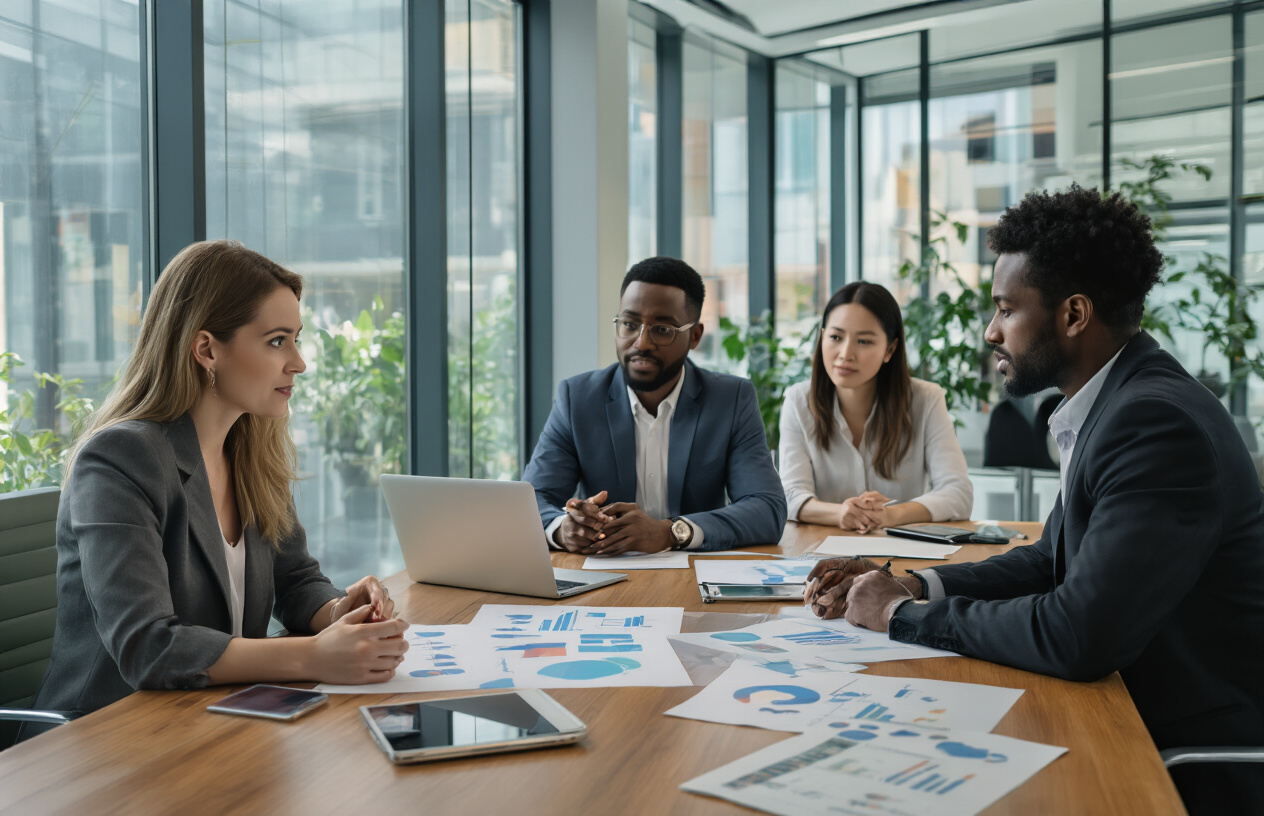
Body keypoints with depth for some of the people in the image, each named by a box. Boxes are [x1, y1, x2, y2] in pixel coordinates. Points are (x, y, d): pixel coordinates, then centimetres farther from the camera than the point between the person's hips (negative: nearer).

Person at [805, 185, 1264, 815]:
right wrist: (909, 586, 0)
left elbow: (1078, 635, -31)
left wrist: (903, 615, -17)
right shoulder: (1118, 404, 6)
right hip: (1139, 720, 8)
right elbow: (1050, 561, 14)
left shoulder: (1158, 421, -25)